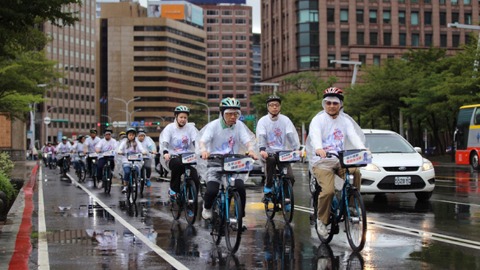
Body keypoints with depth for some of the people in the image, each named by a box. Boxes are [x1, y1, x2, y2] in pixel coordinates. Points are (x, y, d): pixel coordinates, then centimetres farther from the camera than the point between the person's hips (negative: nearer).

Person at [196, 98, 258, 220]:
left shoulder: (239, 125, 3)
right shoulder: (213, 125, -5)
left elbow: (247, 140, -6)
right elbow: (202, 140, -15)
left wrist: (250, 150, -30)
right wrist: (203, 150, -39)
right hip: (215, 163, -2)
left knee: (240, 187, -24)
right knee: (212, 190, -23)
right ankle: (207, 208, 13)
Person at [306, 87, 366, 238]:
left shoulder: (345, 120, 10)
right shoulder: (318, 119, -2)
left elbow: (353, 135, -7)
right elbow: (315, 135, -22)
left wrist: (362, 148, -29)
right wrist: (318, 149, -45)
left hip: (341, 161, 3)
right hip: (322, 162, -3)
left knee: (355, 172, -28)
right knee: (328, 190, -25)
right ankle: (322, 220, -2)